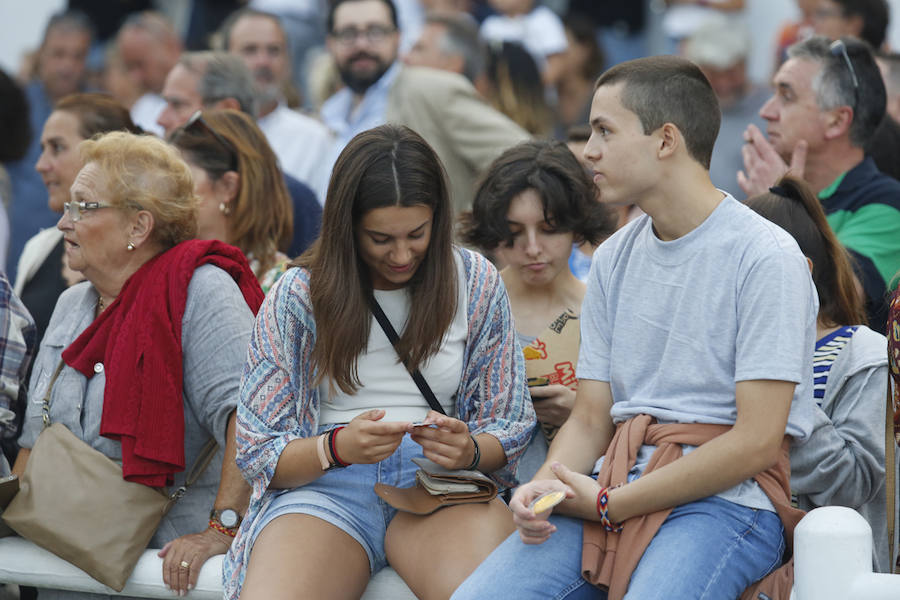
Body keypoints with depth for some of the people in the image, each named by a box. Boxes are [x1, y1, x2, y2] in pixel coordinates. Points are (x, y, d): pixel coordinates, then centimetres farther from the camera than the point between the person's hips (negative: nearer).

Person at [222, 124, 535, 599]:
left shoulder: (476, 283, 10)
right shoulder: (297, 296, 4)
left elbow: (509, 429, 13)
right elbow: (257, 452, 3)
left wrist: (468, 450, -11)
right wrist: (339, 447, -17)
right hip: (322, 487, -1)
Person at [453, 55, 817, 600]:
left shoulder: (766, 258, -7)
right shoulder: (614, 259, 15)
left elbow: (756, 441, -12)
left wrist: (610, 504, -13)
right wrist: (543, 489, -8)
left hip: (725, 497, -5)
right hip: (616, 483, 5)